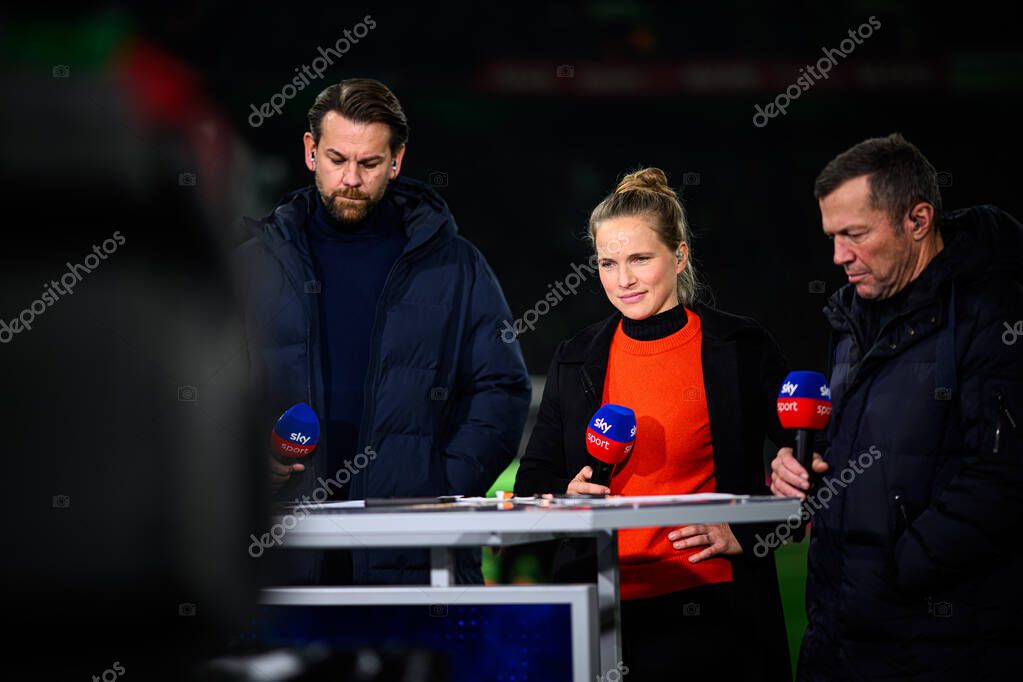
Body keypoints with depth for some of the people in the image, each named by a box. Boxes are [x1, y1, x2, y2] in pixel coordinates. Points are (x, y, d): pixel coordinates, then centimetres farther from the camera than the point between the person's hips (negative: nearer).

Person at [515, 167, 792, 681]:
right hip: (602, 610, 3)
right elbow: (534, 479, 14)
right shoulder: (575, 361, 9)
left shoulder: (742, 348, 0)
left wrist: (744, 532, -6)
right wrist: (566, 496, -7)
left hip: (710, 608, -2)